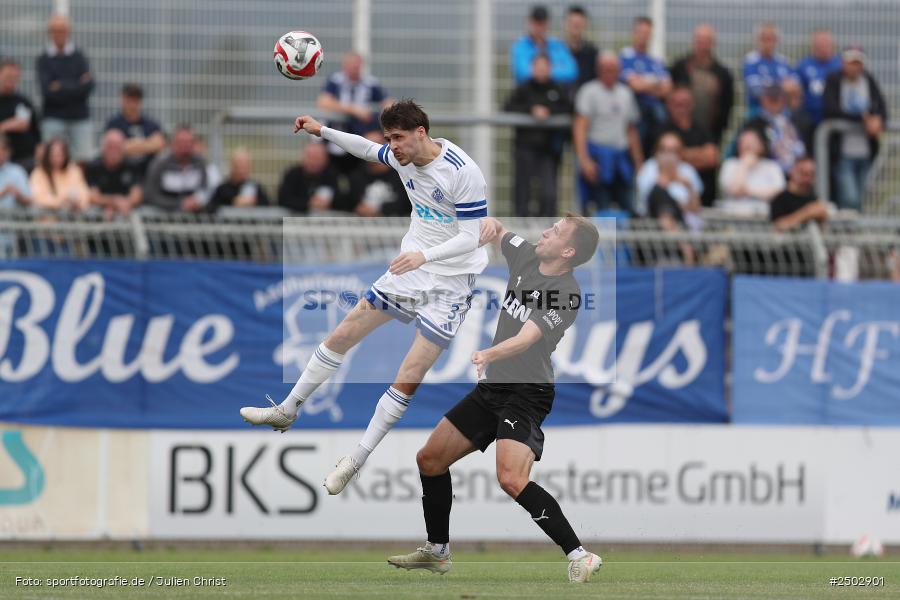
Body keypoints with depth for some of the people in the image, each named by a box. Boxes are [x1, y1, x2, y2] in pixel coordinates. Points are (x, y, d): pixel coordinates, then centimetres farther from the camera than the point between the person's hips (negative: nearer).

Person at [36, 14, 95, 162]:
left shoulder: (79, 57, 9)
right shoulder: (44, 60, 5)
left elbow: (88, 86, -3)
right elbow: (47, 90, -7)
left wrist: (62, 87, -10)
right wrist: (77, 86, -9)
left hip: (80, 118, 1)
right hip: (54, 119, -1)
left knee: (84, 160, -6)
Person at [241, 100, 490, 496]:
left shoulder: (464, 173, -24)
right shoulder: (403, 155, -2)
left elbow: (470, 238, -25)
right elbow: (368, 149, 21)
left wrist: (425, 255, -38)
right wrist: (323, 131, 13)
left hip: (449, 282, -7)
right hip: (410, 269, 7)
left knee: (409, 377, -11)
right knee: (343, 334, 8)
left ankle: (357, 460, 0)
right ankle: (288, 411, 23)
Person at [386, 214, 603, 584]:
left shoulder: (565, 292, -18)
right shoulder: (526, 257, 5)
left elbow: (526, 338, -31)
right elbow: (495, 231, 23)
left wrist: (488, 354, -48)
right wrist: (490, 224, -1)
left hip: (527, 391, -9)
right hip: (492, 386, 9)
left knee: (511, 480, -28)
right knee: (430, 459, 14)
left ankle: (580, 557, -24)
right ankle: (437, 551, 31)